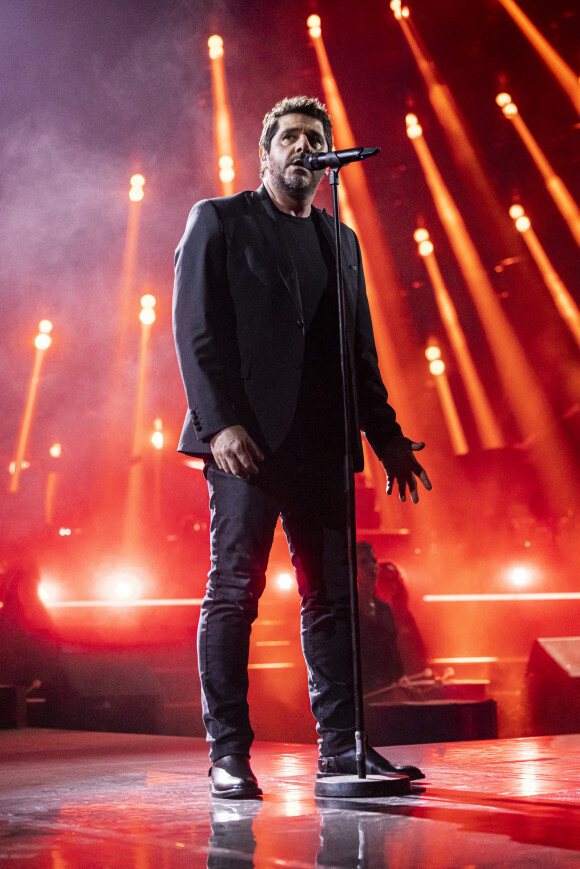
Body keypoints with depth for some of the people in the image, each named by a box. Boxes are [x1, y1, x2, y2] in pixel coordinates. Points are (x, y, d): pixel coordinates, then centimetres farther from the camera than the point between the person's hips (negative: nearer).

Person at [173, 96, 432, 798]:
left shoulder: (341, 241, 22)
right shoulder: (219, 220, 7)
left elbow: (360, 351, 21)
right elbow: (195, 330, -3)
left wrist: (386, 434, 13)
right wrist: (219, 423, -15)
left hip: (322, 443, 5)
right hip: (246, 437, -5)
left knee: (331, 594, 4)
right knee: (234, 593, -3)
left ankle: (340, 746, 9)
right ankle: (228, 753, 3)